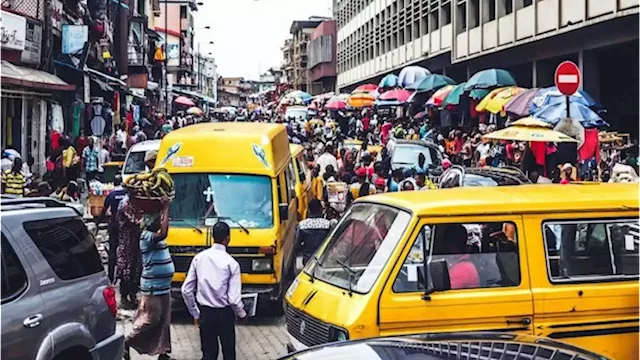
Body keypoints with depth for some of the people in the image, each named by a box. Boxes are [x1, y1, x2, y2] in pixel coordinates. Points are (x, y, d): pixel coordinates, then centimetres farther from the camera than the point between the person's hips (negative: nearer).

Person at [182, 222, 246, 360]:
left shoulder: (199, 258, -3)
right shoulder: (231, 263, -14)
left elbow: (186, 290, -1)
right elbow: (234, 299, -16)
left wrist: (195, 313, 11)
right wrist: (242, 314, 4)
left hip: (205, 314, 3)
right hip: (224, 314, -3)